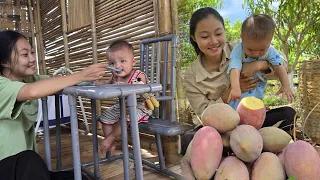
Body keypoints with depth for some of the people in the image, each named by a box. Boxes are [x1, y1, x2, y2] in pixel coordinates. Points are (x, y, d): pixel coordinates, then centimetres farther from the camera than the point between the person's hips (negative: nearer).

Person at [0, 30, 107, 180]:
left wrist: (89, 77, -29)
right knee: (30, 160, -35)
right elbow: (32, 92, -40)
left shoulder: (29, 79, 1)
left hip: (25, 164, 6)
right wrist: (81, 76, -39)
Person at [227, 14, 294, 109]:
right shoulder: (238, 51, -24)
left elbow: (279, 67, -11)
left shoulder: (270, 51, -11)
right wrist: (235, 88, -54)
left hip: (258, 91, 4)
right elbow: (235, 69, -37)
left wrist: (286, 86, -26)